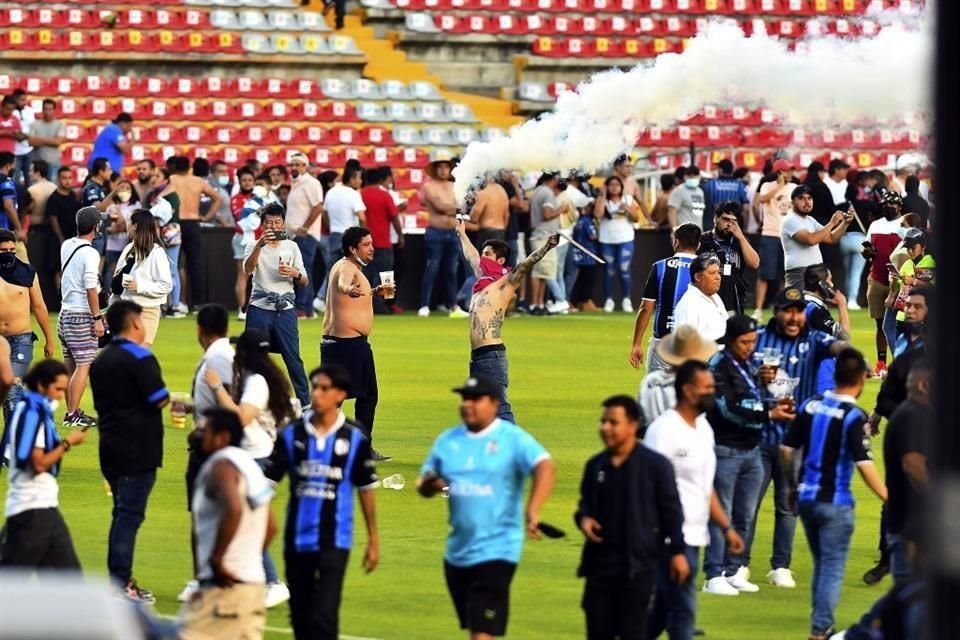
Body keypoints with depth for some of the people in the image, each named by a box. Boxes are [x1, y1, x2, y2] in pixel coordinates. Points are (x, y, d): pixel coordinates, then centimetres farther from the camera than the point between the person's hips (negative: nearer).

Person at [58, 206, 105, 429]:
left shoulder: (66, 246, 6)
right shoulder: (90, 254, -16)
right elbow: (91, 288, -19)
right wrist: (97, 318, -15)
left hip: (65, 312, 8)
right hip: (82, 315, -8)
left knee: (71, 366, 13)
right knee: (84, 365, -7)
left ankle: (72, 411, 17)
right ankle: (72, 415, -10)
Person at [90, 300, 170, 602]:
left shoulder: (101, 361, 13)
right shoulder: (140, 358, -14)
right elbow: (160, 399, -16)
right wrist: (168, 399, 4)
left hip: (111, 447, 8)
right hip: (139, 450, -8)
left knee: (123, 512, 15)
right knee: (129, 514, -6)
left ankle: (120, 580, 18)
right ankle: (120, 584, -8)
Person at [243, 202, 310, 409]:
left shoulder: (291, 246, 12)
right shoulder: (254, 247, 4)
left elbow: (304, 282, 11)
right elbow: (248, 269, -18)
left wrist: (295, 273, -12)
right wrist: (260, 245, -32)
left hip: (285, 309, 1)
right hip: (260, 309, -1)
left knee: (293, 359, -1)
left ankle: (305, 405, 3)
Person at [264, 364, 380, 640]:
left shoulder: (354, 438, -3)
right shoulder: (292, 434, 0)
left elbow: (366, 490, 5)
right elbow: (268, 480, 1)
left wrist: (373, 539, 8)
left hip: (334, 540, -3)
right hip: (297, 538, 3)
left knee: (324, 616, -12)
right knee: (300, 616, 12)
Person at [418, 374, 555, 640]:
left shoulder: (512, 438, -9)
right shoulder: (448, 440, 9)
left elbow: (545, 466, -23)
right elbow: (424, 484, 15)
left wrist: (532, 511, -39)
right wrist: (430, 484, -12)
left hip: (496, 551, -7)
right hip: (457, 551, 7)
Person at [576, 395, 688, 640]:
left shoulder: (655, 464, -6)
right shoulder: (596, 465, 9)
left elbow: (671, 510, -3)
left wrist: (677, 552, -5)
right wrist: (583, 518, -3)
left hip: (637, 563, -5)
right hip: (600, 562, 5)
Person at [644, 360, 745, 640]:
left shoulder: (703, 428, 14)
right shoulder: (664, 430, -13)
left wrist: (726, 527, 18)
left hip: (694, 536, 9)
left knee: (664, 609, 14)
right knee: (682, 610, -7)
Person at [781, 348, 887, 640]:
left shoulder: (811, 406, 2)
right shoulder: (854, 417, -15)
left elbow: (786, 449, 6)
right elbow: (864, 464, -22)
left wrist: (792, 484, 21)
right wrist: (890, 499, -18)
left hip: (806, 496, 6)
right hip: (835, 501, -6)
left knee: (821, 564, 20)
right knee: (833, 568, 4)